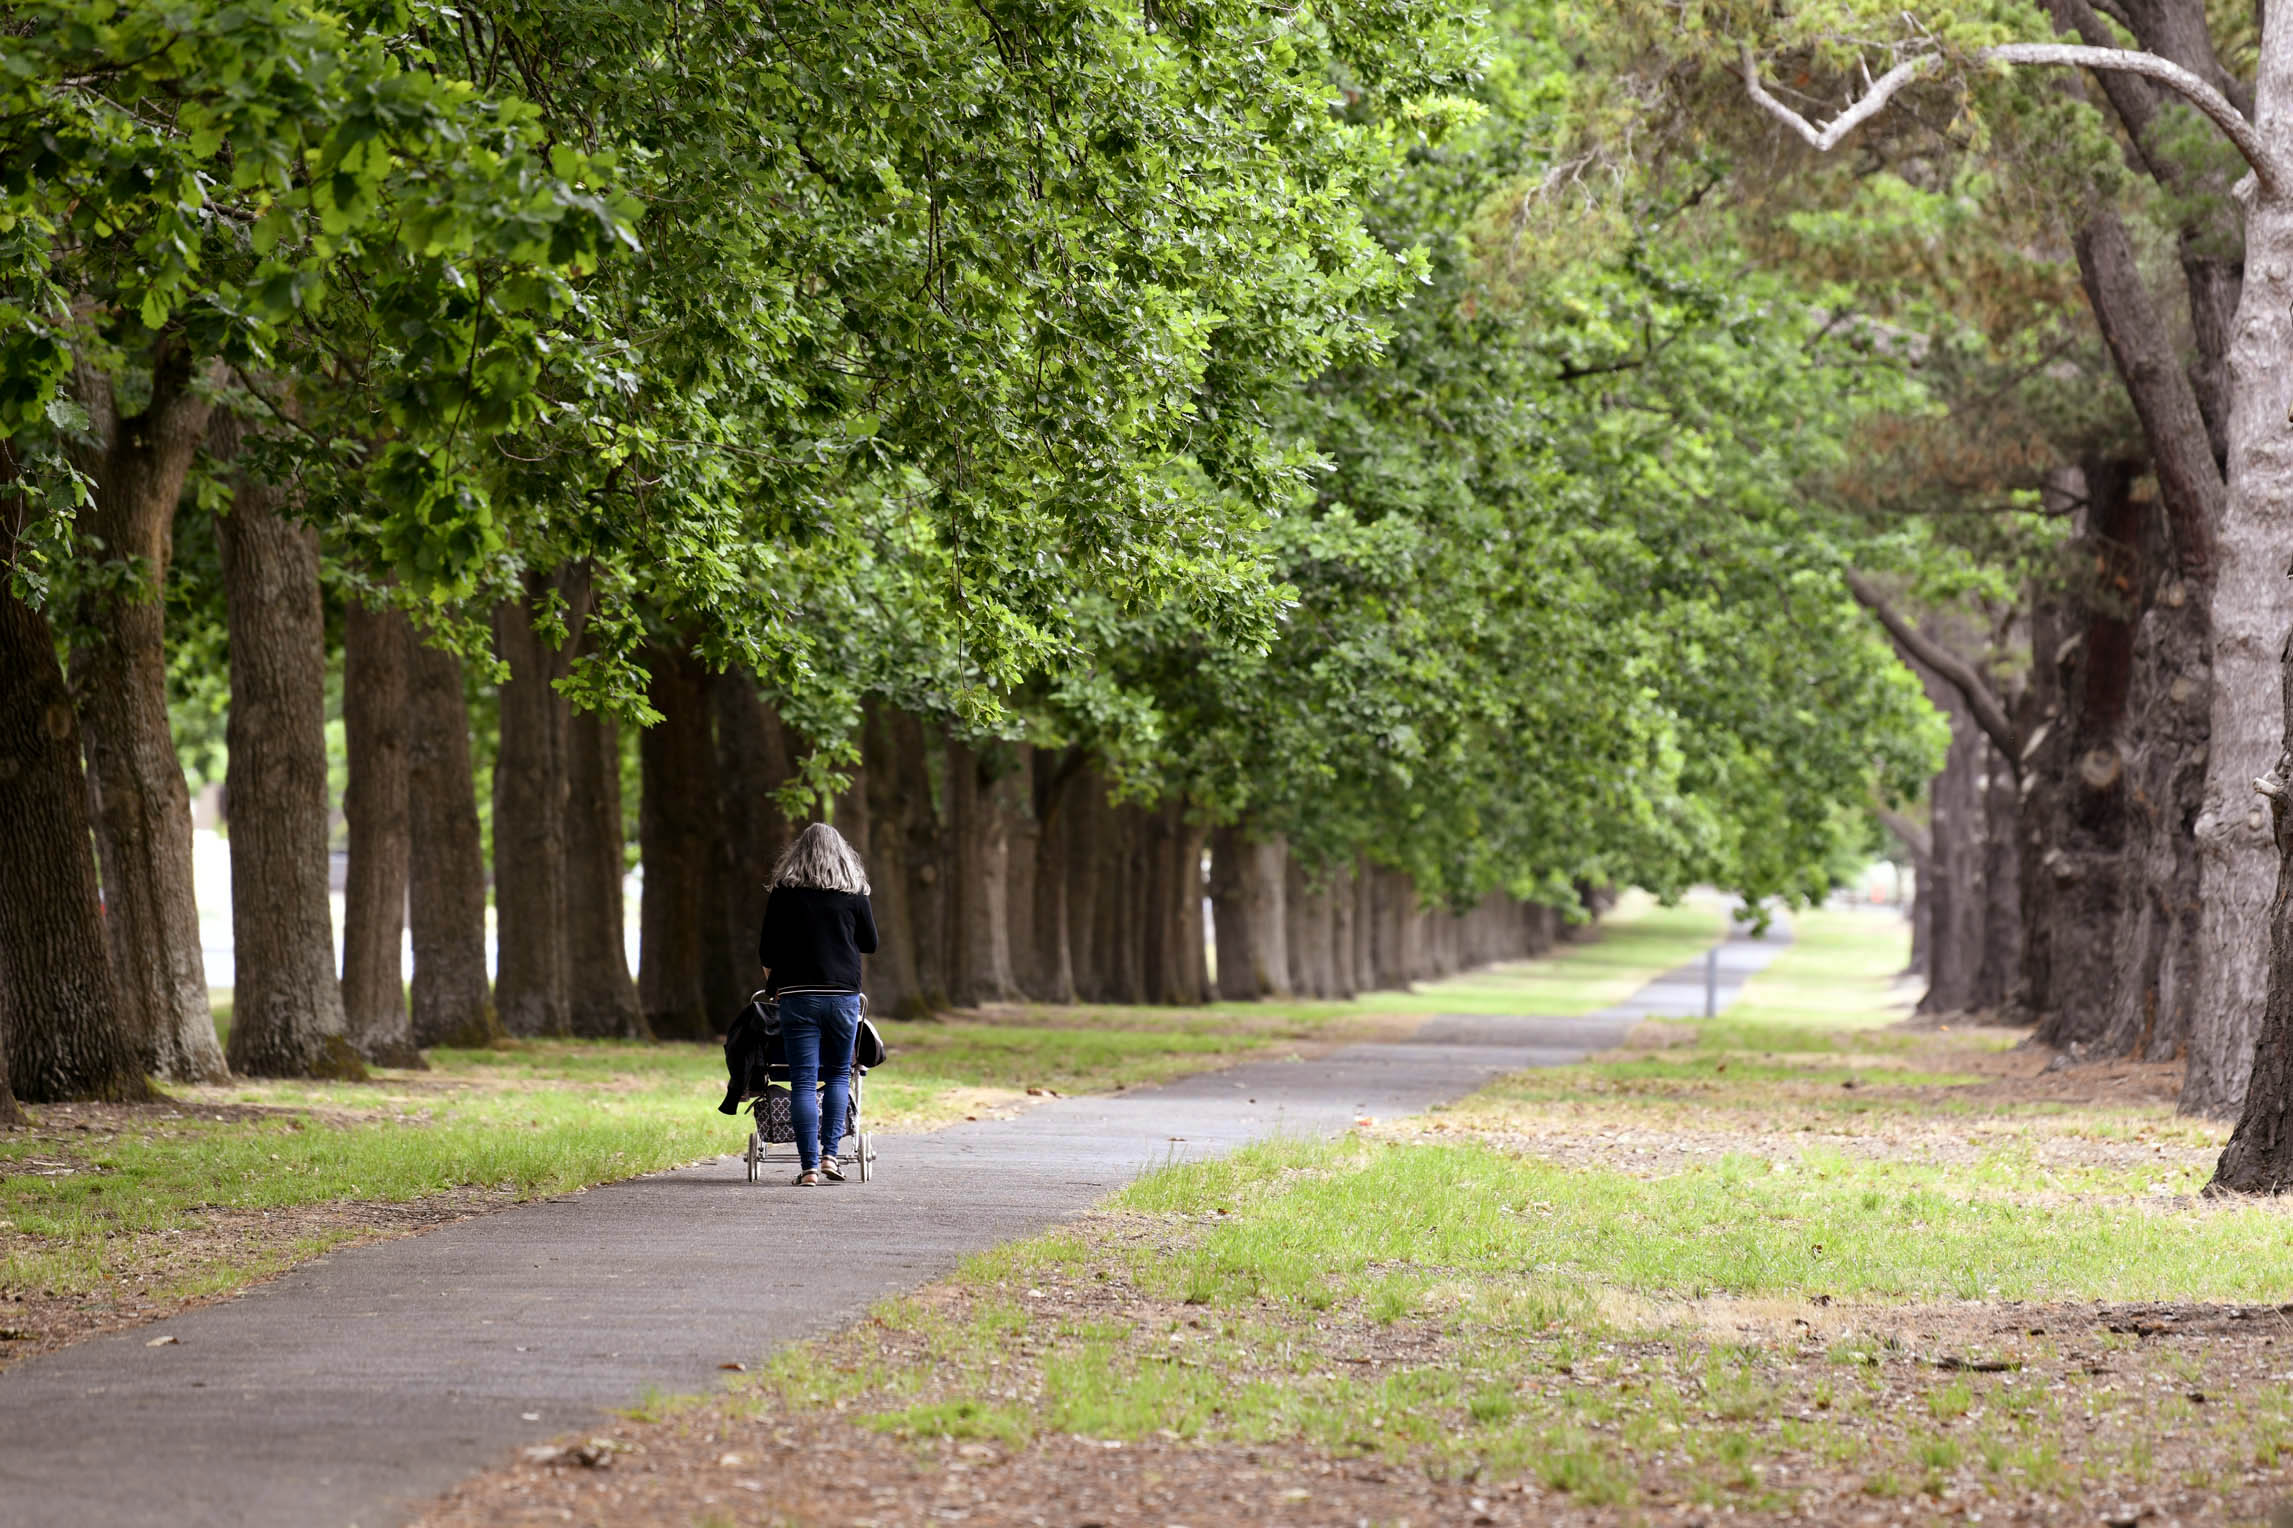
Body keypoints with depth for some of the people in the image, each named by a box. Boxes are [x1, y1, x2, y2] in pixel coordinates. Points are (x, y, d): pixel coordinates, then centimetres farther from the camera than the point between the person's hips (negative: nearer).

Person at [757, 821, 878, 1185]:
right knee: (839, 1074, 16)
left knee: (803, 1082, -1)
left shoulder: (784, 893, 1)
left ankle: (809, 1166, -6)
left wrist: (772, 984, 22)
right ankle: (830, 1153, 5)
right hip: (843, 995, 1)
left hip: (798, 995, -1)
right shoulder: (853, 894, 2)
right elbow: (870, 944, 11)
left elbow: (768, 951, 3)